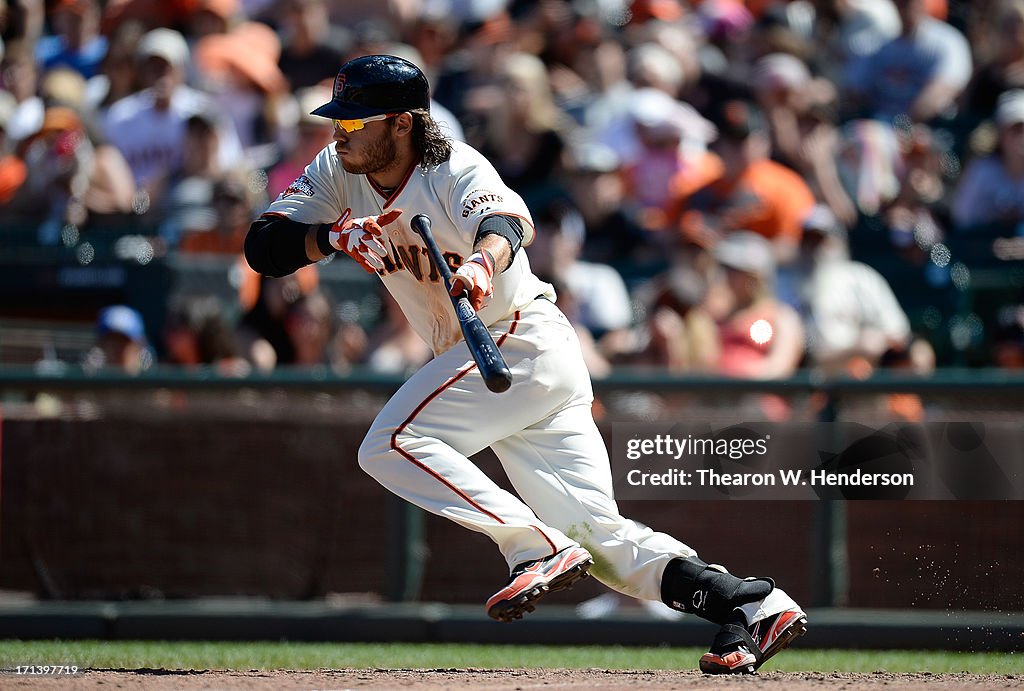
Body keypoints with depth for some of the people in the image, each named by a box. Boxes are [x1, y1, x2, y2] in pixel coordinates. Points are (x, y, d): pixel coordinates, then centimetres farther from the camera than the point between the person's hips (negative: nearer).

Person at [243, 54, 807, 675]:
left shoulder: (456, 171, -16)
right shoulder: (337, 174, 5)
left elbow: (504, 221, -37)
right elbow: (263, 247, -4)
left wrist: (482, 262, -60)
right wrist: (336, 235, -23)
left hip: (524, 339, -8)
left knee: (392, 445, -22)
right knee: (594, 531, 1)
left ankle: (540, 550, -22)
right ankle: (751, 605, -3)